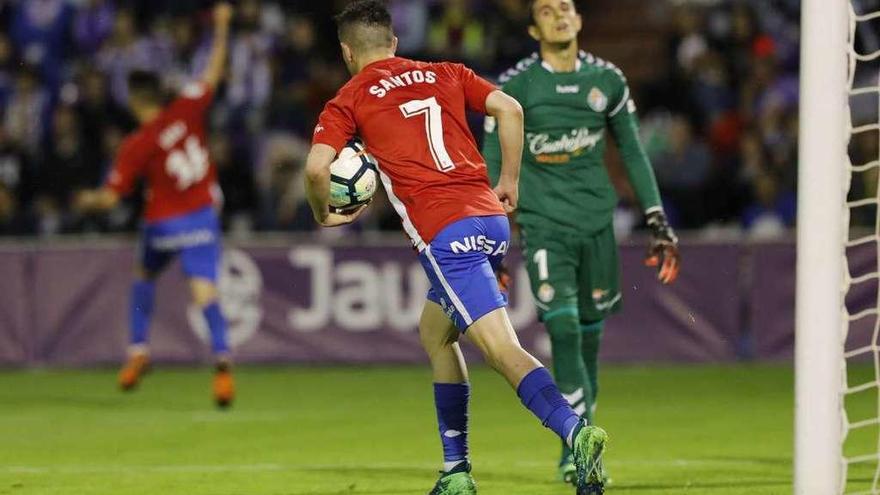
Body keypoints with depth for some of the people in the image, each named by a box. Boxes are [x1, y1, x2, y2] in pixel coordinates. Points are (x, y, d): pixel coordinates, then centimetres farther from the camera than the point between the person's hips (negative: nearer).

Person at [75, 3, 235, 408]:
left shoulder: (135, 147, -13)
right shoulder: (186, 110, -8)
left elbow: (109, 198, -9)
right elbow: (214, 72, 3)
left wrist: (88, 200, 13)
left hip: (162, 223, -1)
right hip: (201, 216, 1)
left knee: (144, 276, 28)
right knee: (205, 292, -10)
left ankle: (138, 350, 24)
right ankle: (222, 362, -29)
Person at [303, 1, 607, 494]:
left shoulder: (348, 102, 8)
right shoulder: (445, 74, 20)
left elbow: (317, 167, -6)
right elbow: (509, 108, 9)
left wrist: (325, 215, 13)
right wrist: (509, 183, 16)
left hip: (446, 234, -6)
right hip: (491, 218, 6)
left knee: (504, 351, -14)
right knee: (435, 333, 24)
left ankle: (576, 432, -37)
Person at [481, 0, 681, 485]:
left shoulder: (607, 80, 6)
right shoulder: (515, 86, -2)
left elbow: (632, 150, 15)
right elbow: (492, 163, 2)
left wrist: (657, 220, 12)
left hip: (597, 221, 3)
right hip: (544, 222, -3)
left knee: (590, 331, 6)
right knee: (563, 329, -16)